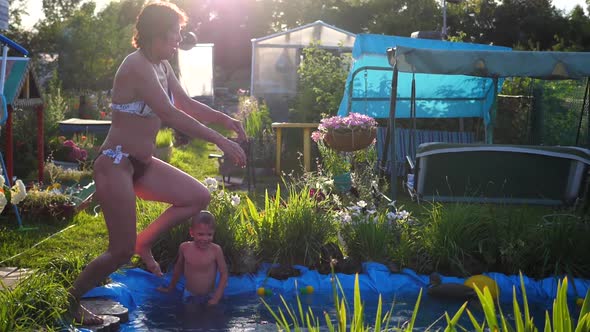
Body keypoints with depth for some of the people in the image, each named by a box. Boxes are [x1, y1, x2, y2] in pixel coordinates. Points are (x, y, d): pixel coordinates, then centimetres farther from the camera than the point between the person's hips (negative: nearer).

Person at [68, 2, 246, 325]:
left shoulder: (162, 67, 9)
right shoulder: (137, 66, -20)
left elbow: (187, 104, 19)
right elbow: (172, 115, -27)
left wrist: (224, 119, 5)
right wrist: (221, 141, -25)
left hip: (142, 163, 9)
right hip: (116, 164, -9)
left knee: (199, 197, 4)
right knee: (122, 251, -5)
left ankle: (144, 241, 16)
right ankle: (70, 299, 18)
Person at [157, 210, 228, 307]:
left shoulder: (216, 250, -18)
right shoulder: (184, 248, -11)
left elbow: (224, 274, -10)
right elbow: (179, 267, 8)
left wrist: (216, 298, -18)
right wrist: (170, 287, 20)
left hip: (209, 297, -1)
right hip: (189, 297, 2)